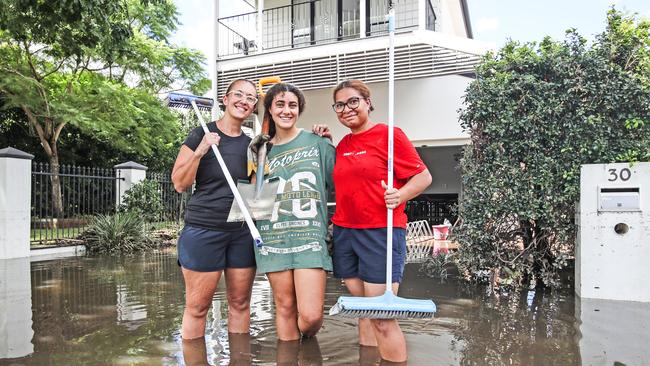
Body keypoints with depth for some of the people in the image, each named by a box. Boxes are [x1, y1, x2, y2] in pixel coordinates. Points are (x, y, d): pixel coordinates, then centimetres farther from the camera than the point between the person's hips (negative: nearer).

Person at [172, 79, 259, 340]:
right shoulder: (201, 135, -2)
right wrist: (200, 151, -17)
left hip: (243, 231, 4)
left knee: (240, 303, 10)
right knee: (197, 307, 3)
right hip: (204, 230, -4)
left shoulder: (251, 144, 10)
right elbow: (180, 184, -5)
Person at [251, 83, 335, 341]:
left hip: (310, 236, -2)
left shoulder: (317, 142, 5)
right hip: (273, 237, 3)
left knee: (311, 315, -8)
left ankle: (307, 343, 26)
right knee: (284, 307, 9)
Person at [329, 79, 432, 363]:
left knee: (383, 318, -5)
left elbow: (424, 176, -5)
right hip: (344, 233, 6)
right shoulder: (343, 144, 14)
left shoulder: (389, 134, -4)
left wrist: (400, 195, -25)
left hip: (381, 233, -6)